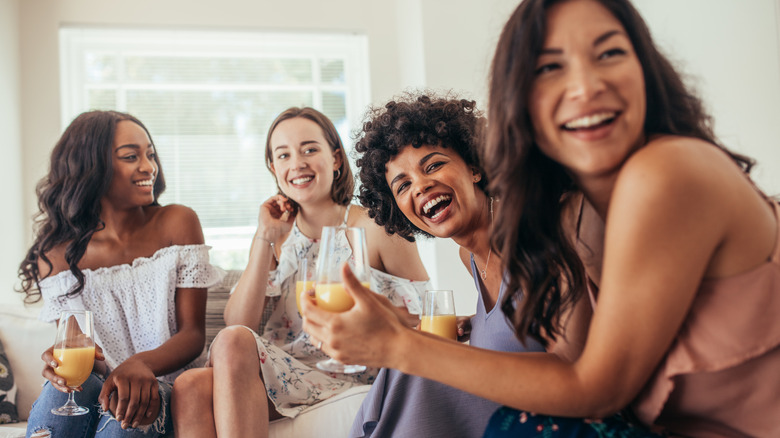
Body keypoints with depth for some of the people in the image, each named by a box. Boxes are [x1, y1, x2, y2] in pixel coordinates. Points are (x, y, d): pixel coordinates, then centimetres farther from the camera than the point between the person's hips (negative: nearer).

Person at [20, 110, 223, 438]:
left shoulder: (178, 223, -2)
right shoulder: (57, 253, 0)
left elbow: (193, 333, -6)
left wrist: (141, 364, -29)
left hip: (157, 389, -2)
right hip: (94, 388, 2)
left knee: (127, 407, -35)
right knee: (69, 384, -31)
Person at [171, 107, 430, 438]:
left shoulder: (374, 227, 0)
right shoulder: (278, 235, 12)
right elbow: (237, 324, -1)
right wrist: (265, 238, -6)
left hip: (353, 379, -3)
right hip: (284, 371, 4)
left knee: (232, 344, -28)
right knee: (192, 386, -28)